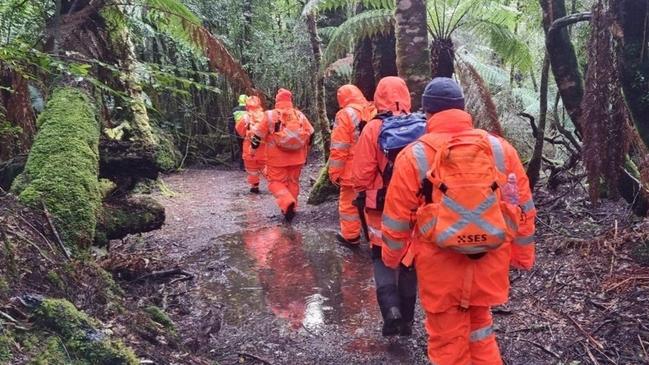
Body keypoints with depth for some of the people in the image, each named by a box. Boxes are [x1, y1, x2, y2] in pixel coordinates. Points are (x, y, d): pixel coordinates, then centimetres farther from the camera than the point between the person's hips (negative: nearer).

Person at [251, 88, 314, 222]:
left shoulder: (270, 115, -7)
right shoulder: (300, 115, 3)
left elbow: (258, 135, -4)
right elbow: (310, 134, 9)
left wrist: (254, 146, 14)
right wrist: (305, 152, 21)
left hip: (277, 158, -3)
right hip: (297, 158, 4)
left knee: (276, 182, 5)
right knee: (293, 182, 17)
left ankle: (287, 203, -19)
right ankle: (290, 208, 25)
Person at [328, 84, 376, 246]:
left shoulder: (345, 114, -13)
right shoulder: (375, 112, 4)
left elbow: (339, 148, -15)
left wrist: (334, 172, -7)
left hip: (353, 170, -5)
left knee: (349, 202, 9)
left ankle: (350, 235, 18)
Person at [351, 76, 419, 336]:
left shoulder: (373, 129, -13)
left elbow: (362, 173, -10)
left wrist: (363, 195, 9)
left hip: (382, 209, -2)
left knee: (382, 257, 12)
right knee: (409, 258, 15)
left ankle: (391, 308, -8)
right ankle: (406, 318, 25)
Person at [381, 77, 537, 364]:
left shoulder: (414, 156, -8)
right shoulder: (501, 149, 0)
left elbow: (397, 218, -3)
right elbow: (523, 209, 6)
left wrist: (391, 258, 11)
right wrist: (522, 255, 17)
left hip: (440, 264, -3)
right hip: (489, 261, 3)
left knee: (448, 340, 15)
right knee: (480, 326, 27)